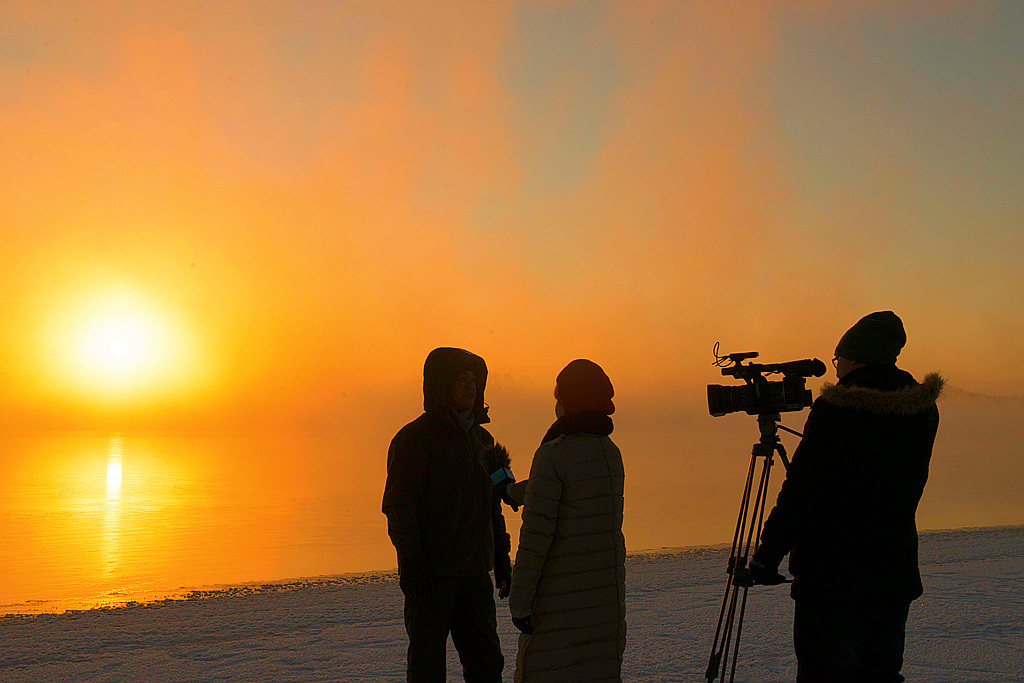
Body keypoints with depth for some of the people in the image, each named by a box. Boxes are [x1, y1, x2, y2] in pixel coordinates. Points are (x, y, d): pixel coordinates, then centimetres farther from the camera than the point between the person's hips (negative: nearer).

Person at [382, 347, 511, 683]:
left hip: (473, 572, 6)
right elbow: (398, 504, -14)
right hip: (429, 571, -6)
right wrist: (410, 563, -21)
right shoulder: (415, 437, -8)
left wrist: (501, 558, 16)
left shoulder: (482, 439, 14)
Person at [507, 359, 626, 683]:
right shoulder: (611, 452, 7)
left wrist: (519, 601, -13)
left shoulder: (553, 456, -17)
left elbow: (537, 534, -19)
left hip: (563, 592, -7)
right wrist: (511, 491, 38)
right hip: (608, 588, 7)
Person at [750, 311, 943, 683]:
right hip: (897, 580, 7)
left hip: (834, 581, -7)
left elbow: (800, 490, -17)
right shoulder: (923, 409, 4)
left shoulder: (837, 408, -15)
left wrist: (767, 554, -11)